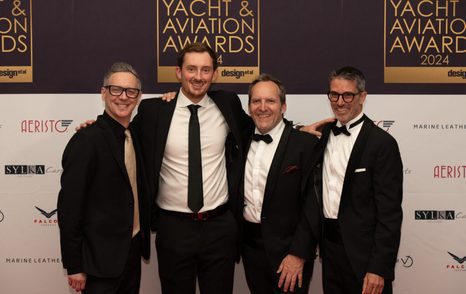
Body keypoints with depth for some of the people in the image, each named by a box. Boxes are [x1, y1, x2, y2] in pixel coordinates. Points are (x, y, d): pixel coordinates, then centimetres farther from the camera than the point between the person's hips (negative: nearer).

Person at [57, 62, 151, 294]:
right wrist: (74, 266, -15)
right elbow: (69, 207, -16)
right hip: (101, 257, -7)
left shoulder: (133, 136, 6)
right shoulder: (86, 140, -16)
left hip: (133, 249, 7)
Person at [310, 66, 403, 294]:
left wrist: (379, 269, -17)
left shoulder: (382, 143, -13)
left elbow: (390, 213, -15)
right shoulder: (323, 134, 6)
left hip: (362, 252, -5)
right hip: (328, 244, 6)